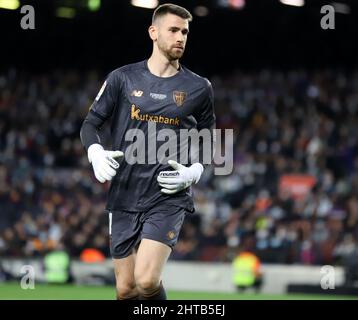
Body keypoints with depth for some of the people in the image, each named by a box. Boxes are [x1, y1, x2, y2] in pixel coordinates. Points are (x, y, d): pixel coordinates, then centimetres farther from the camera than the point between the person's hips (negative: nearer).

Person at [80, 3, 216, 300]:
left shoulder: (199, 88, 5)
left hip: (169, 197, -2)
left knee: (147, 282, -20)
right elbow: (91, 123, 10)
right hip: (125, 197, 2)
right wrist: (96, 152, -12)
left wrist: (194, 171, -5)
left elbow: (208, 142, 15)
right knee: (125, 290, 4)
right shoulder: (123, 78, 5)